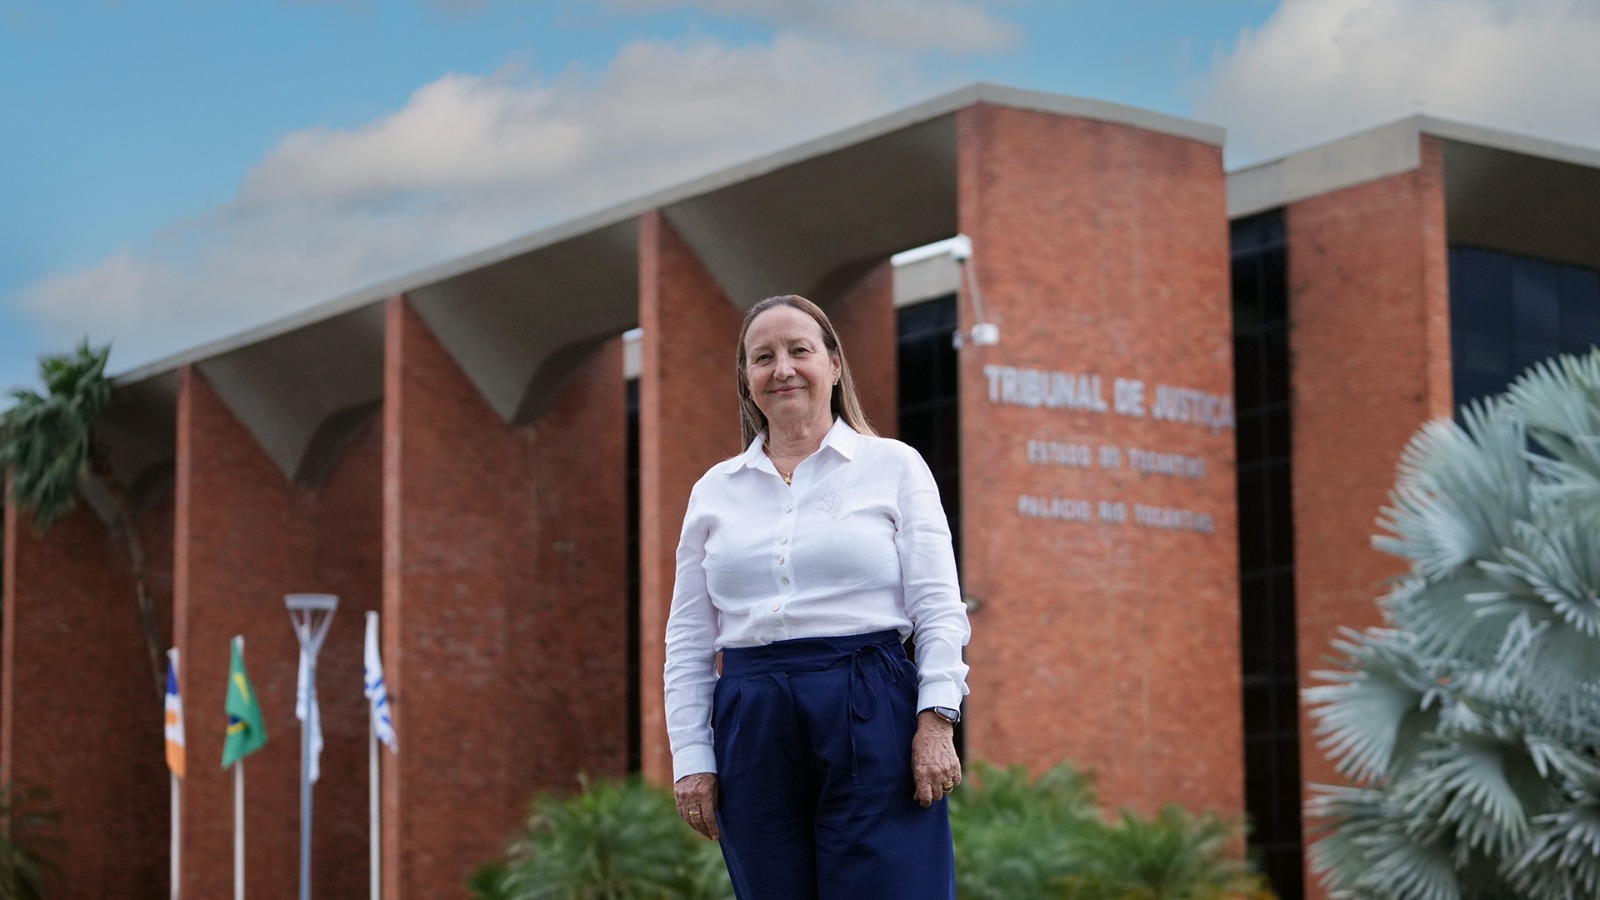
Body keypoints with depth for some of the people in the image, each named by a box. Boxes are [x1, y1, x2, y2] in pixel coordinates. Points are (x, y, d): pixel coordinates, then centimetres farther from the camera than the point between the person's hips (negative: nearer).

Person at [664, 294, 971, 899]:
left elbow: (939, 610, 1)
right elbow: (688, 639, 14)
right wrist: (691, 756, 6)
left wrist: (935, 723, -11)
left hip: (871, 718, -3)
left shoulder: (894, 467, 7)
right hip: (753, 728, 3)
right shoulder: (715, 490, 14)